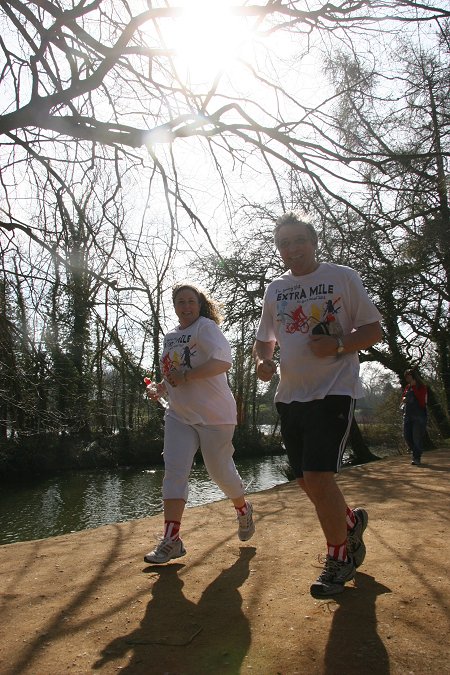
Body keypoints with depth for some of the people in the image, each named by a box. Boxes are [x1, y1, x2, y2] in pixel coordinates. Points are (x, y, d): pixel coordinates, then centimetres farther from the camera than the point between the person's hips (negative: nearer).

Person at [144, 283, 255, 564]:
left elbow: (223, 361, -26)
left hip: (214, 414, -6)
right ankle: (172, 540, -1)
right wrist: (161, 389, 6)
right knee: (174, 470, -6)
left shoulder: (206, 327, -11)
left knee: (220, 470, 6)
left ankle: (244, 510, 36)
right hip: (179, 415, 6)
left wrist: (185, 376, -25)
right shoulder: (170, 337, 13)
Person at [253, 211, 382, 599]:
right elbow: (265, 339, 22)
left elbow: (374, 330, -1)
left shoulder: (342, 277, -1)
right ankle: (351, 521, 42)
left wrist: (338, 344, -20)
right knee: (307, 481, 11)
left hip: (334, 390, -5)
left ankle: (339, 557, 11)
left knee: (317, 477, -14)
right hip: (290, 394, 6)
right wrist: (262, 361, 0)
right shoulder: (275, 290, 12)